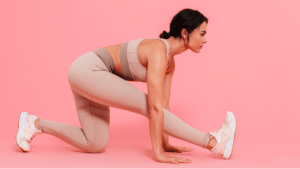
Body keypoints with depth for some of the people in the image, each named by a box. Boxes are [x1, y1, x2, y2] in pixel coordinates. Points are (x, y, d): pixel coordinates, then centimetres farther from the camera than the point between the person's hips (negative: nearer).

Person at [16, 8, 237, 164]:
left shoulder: (170, 62, 5)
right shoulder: (158, 52, -23)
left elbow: (164, 105, 9)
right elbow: (154, 106, -28)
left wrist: (165, 144, 8)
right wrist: (158, 153, -26)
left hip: (90, 75, 9)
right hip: (87, 69, -9)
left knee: (95, 145, 8)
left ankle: (35, 124, 16)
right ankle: (213, 141, -13)